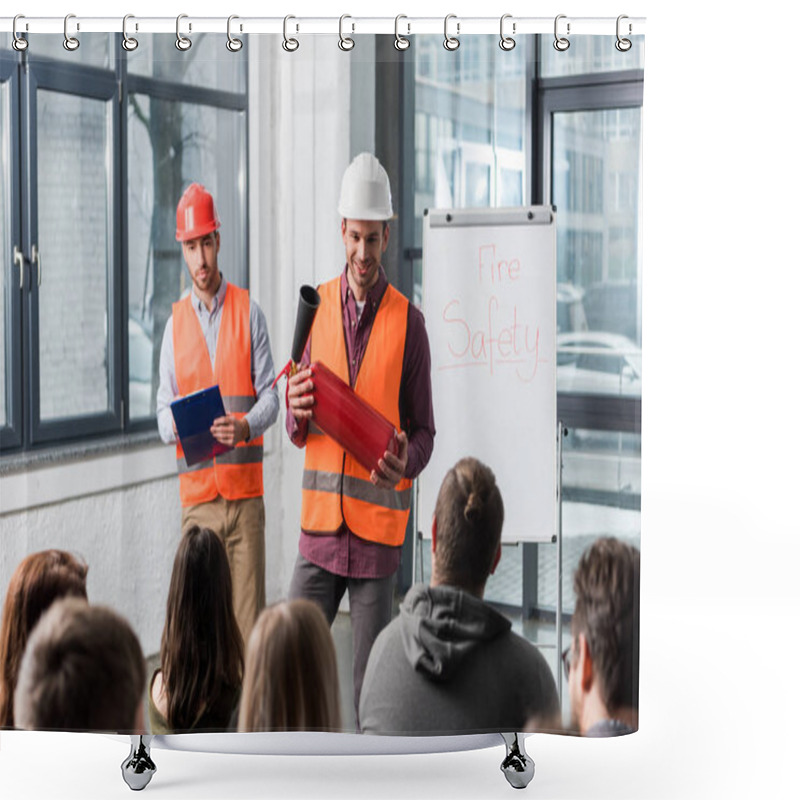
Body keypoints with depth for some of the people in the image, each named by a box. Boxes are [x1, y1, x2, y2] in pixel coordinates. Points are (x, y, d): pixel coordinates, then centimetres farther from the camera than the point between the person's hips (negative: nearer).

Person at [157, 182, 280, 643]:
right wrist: (178, 426, -16)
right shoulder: (175, 322, 10)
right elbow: (164, 411, 7)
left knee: (250, 621, -2)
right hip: (197, 491, 2)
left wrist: (244, 426, -20)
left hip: (245, 489, -1)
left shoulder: (249, 312, 4)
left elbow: (270, 397, 0)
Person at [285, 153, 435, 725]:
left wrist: (406, 461, -21)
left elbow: (424, 431, 1)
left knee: (371, 687, 4)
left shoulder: (408, 322, -2)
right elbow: (298, 430, 9)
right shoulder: (317, 306, 7)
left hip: (378, 529, -3)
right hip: (319, 525, 3)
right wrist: (297, 412, -14)